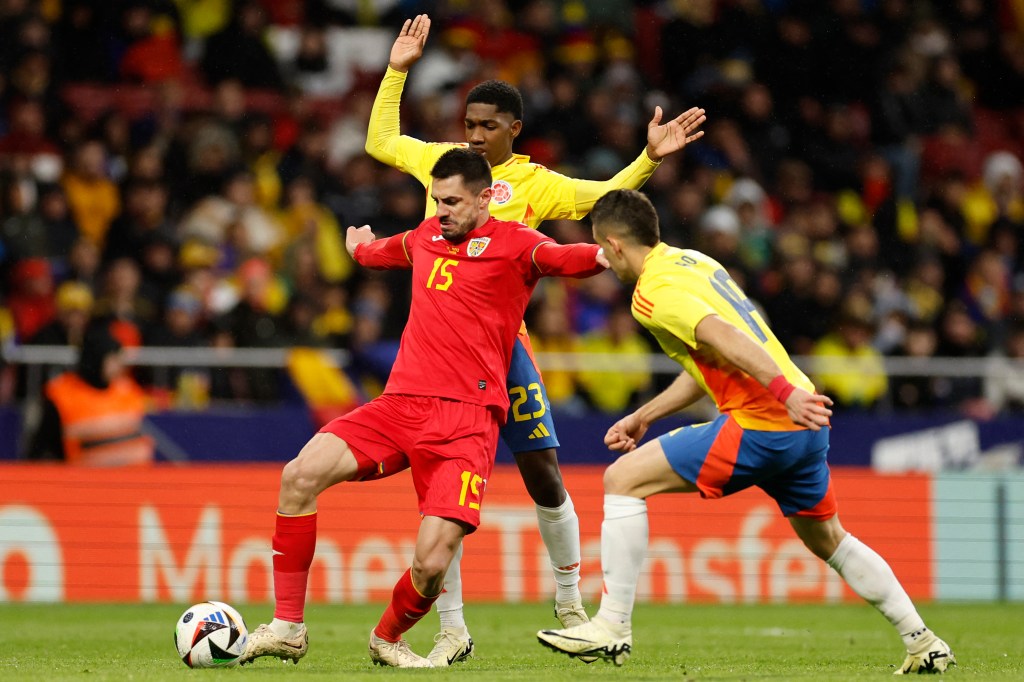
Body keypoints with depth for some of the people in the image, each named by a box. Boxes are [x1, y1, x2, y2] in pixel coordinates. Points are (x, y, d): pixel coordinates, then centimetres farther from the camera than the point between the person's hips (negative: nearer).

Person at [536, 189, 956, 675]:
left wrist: (785, 392, -33)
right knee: (828, 540, 27)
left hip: (759, 427, -9)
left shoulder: (653, 292, -8)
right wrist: (643, 416, 29)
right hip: (803, 423, 9)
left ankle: (612, 629, -7)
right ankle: (923, 642, 29)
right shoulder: (694, 261, 21)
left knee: (623, 480, -5)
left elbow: (725, 339, -23)